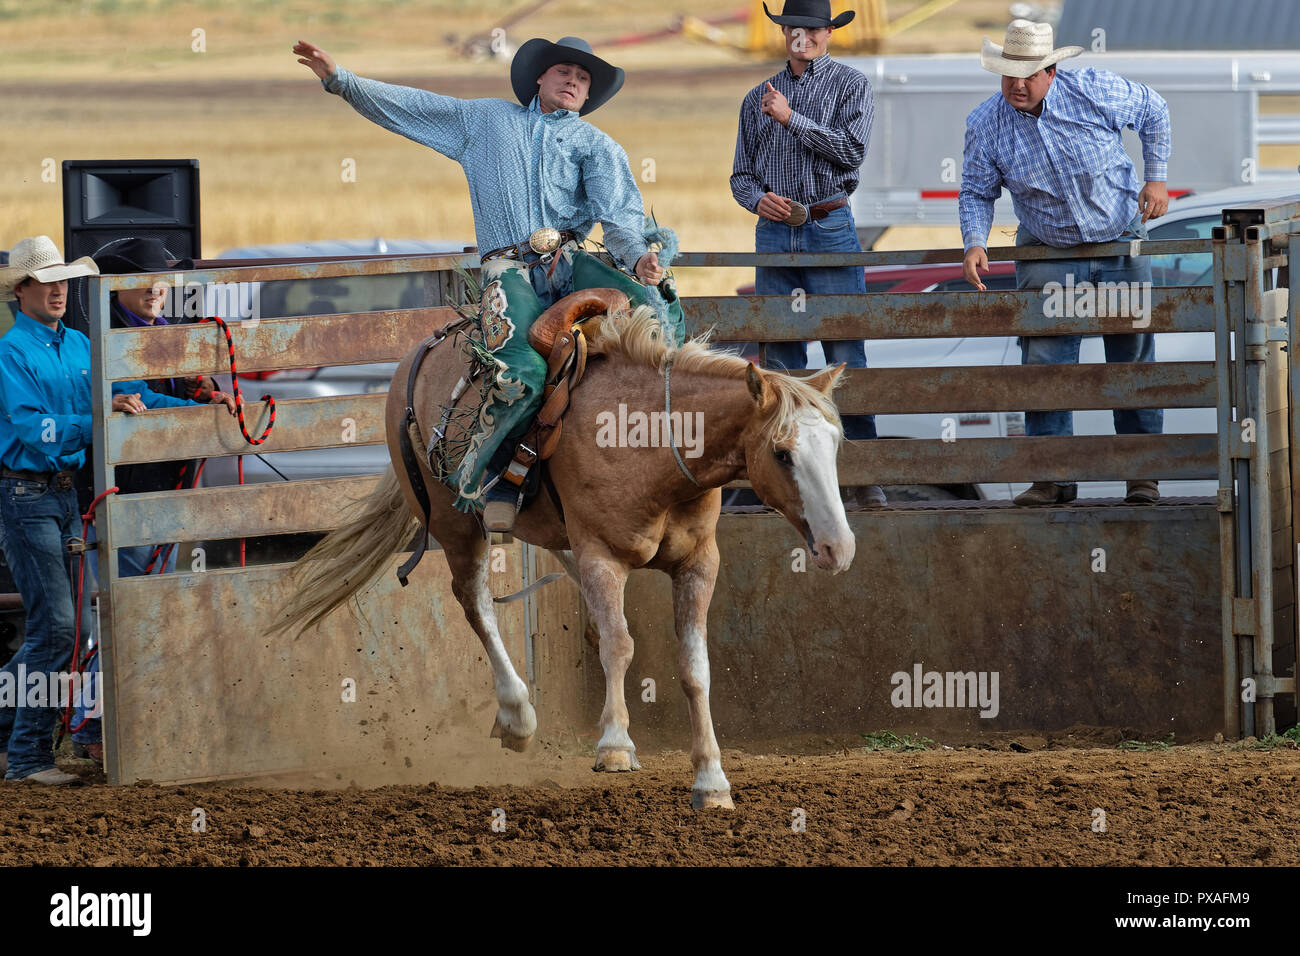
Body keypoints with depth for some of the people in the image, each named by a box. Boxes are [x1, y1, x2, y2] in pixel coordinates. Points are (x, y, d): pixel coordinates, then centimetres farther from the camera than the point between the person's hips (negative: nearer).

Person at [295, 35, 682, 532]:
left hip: (571, 261, 2)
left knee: (659, 313, -27)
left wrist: (637, 255, -16)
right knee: (521, 374, -30)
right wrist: (340, 79, 15)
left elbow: (618, 212, 5)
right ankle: (490, 482, -11)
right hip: (510, 270, -2)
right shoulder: (486, 120, 24)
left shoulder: (597, 145, 21)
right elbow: (405, 107, 24)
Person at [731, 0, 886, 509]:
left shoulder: (850, 85, 5)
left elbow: (851, 150, -10)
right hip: (774, 232, 4)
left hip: (829, 228, -4)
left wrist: (792, 118, -10)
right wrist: (757, 198, -5)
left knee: (846, 354, -8)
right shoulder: (759, 98, 16)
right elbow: (741, 174, 17)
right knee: (780, 360, 1)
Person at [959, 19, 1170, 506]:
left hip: (1120, 244, 0)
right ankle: (1053, 475, -4)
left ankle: (1141, 471, 15)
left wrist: (1156, 178, -2)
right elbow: (976, 193, -2)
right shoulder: (985, 124, -12)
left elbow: (1153, 111, 3)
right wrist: (974, 245, -19)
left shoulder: (1096, 92, -16)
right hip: (1047, 254, 1)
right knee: (1043, 363, -9)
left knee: (1132, 361, 5)